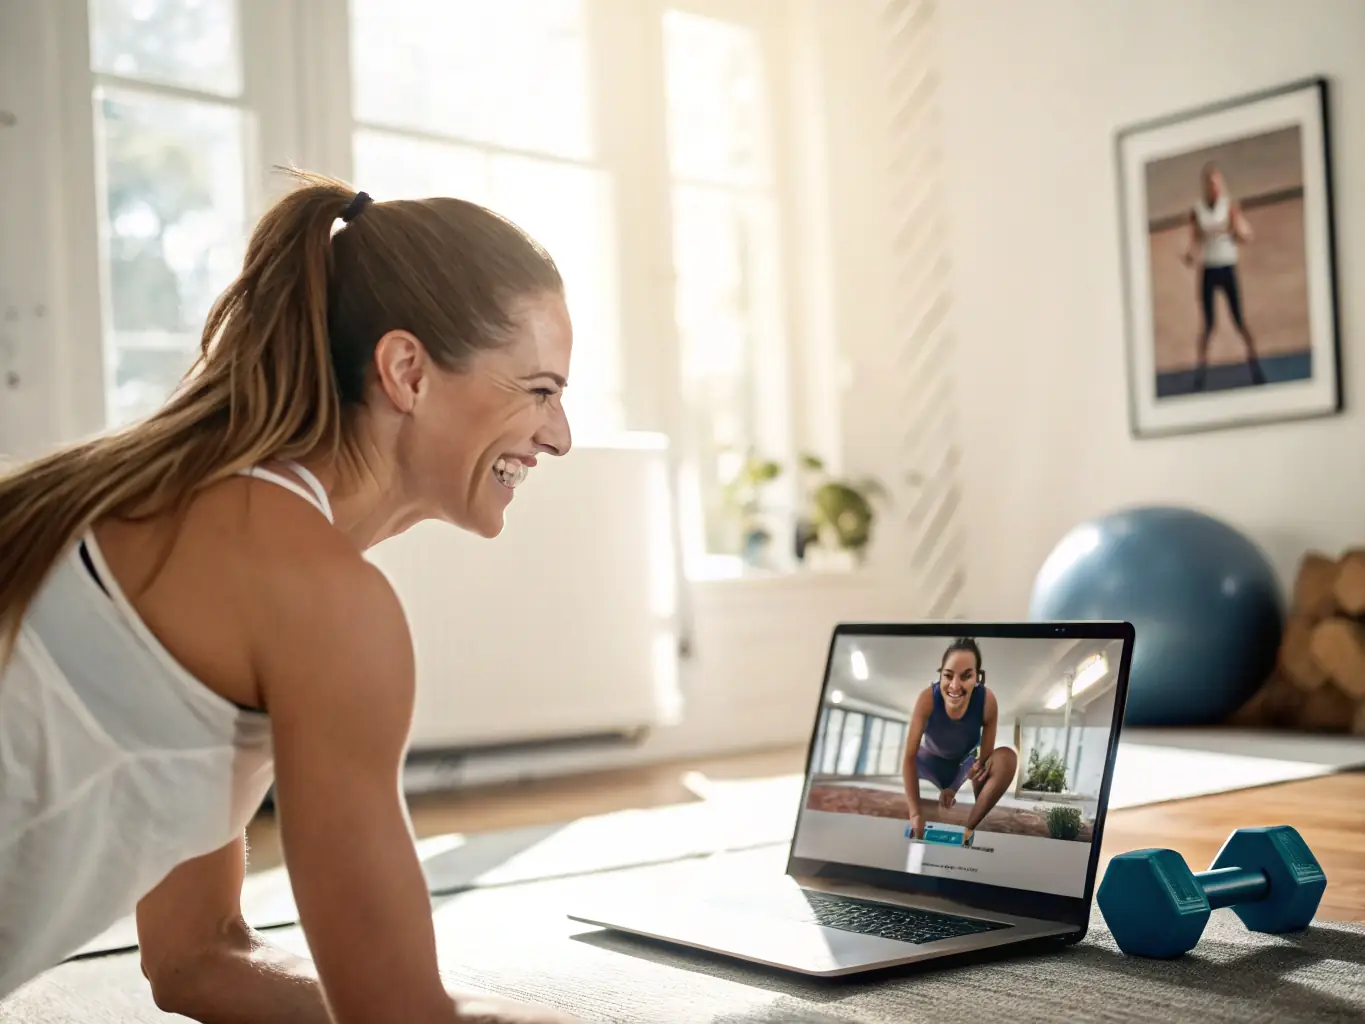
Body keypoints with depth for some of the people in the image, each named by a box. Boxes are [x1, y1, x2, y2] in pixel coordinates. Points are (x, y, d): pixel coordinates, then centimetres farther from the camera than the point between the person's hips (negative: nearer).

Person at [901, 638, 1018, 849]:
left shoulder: (987, 701, -31)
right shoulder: (927, 698, -32)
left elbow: (985, 758, -21)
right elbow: (909, 757, -30)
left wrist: (954, 789, -35)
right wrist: (916, 812, -38)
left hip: (964, 765, -1)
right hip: (930, 762, 1)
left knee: (1007, 758, -30)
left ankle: (969, 827, -20)